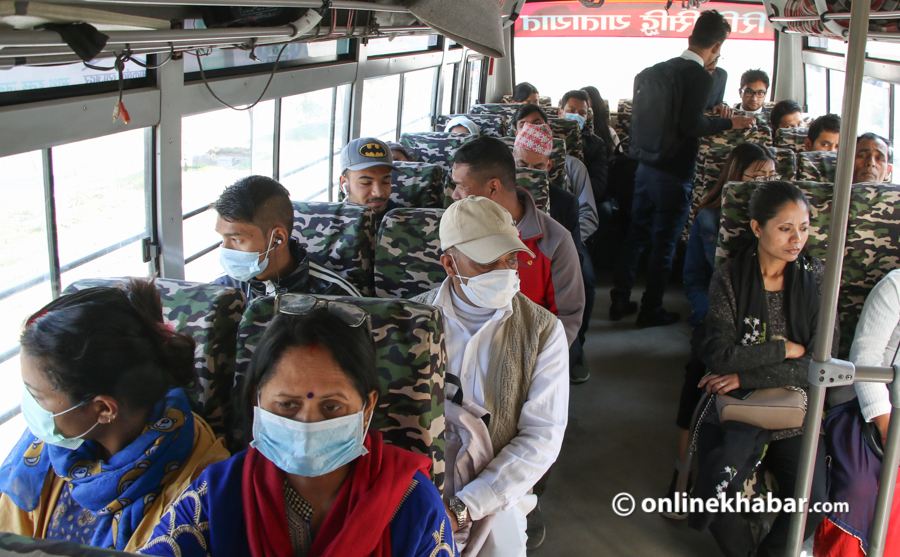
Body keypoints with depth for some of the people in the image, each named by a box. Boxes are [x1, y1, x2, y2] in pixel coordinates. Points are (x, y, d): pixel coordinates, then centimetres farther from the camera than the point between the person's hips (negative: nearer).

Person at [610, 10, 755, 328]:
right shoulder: (701, 78, -15)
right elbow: (691, 125, -23)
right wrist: (730, 123, -9)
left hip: (647, 167, 7)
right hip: (674, 174, -7)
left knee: (636, 235, 15)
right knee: (663, 245, 5)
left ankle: (620, 301, 22)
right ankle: (651, 311, 16)